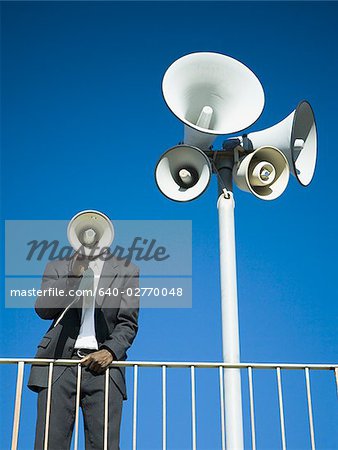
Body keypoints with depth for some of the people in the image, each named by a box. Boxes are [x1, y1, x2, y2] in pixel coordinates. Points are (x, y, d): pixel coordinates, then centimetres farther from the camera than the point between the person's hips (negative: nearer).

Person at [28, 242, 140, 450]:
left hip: (102, 364, 0)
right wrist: (73, 276, -8)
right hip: (60, 363, 1)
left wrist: (110, 350, -11)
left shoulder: (127, 271, 12)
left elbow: (128, 323, 7)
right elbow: (43, 310, 2)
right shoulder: (57, 267, 16)